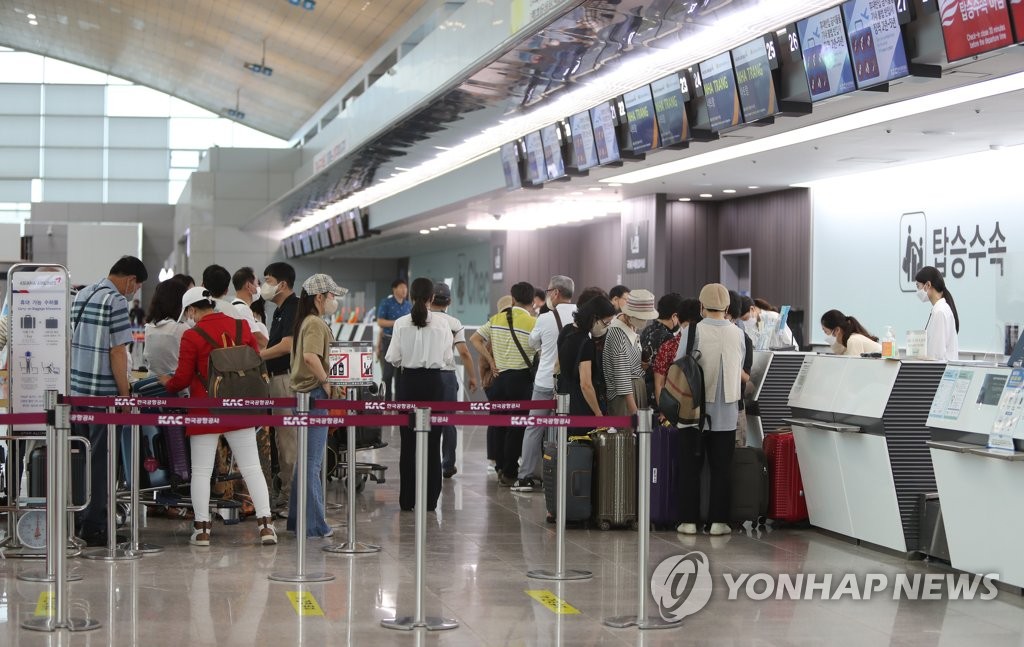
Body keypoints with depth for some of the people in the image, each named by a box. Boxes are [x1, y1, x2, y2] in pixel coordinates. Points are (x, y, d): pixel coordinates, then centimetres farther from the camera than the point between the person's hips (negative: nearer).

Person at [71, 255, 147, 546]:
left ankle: (78, 521, 21)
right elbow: (117, 353, -16)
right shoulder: (116, 301, -13)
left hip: (75, 389, 8)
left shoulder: (81, 295, 13)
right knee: (100, 460, -1)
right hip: (102, 393, -8)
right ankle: (93, 527, 1)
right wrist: (125, 395, -11)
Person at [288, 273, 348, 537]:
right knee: (312, 462, -6)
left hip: (305, 394, 10)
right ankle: (312, 524, -2)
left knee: (306, 461, 17)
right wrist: (327, 380, -20)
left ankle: (298, 519, 24)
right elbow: (311, 356, -31)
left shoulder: (306, 322, 16)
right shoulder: (316, 324, -15)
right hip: (315, 395, -10)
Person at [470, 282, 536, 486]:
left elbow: (475, 339, 6)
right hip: (521, 377, -5)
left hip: (500, 376, 5)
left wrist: (491, 362, 5)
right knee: (517, 427, 2)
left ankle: (500, 467, 22)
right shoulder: (534, 323, -9)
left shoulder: (497, 319, 5)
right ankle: (508, 474, 5)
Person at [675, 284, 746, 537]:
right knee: (721, 468, 7)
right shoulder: (738, 334, 0)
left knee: (691, 467, 5)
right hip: (726, 413, 2)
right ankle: (719, 520, 6)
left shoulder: (694, 333, -10)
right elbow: (739, 371, 10)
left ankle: (689, 520, 6)